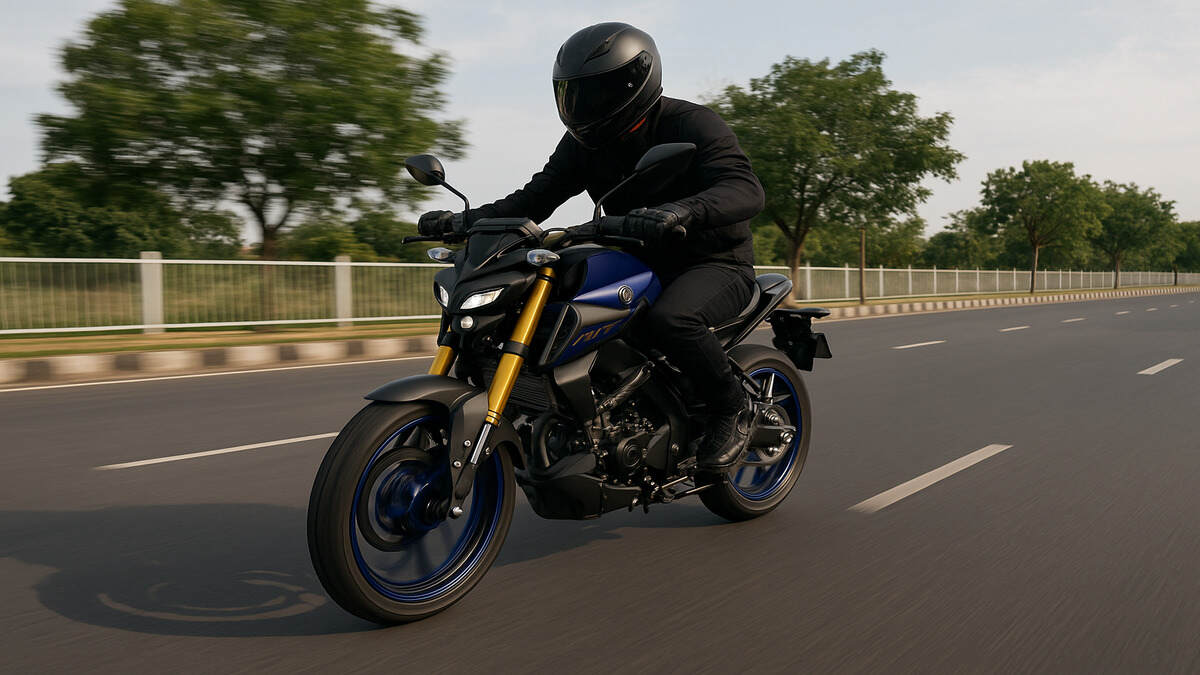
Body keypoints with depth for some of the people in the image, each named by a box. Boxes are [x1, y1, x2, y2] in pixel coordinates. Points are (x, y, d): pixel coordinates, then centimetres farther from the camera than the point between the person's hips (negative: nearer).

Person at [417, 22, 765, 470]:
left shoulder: (692, 125, -15)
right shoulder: (585, 142, 6)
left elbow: (747, 190, -30)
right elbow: (536, 197, 3)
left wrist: (677, 212, -51)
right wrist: (462, 221, -13)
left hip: (715, 265, -7)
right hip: (639, 266, 7)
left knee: (669, 318, -39)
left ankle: (732, 407, -12)